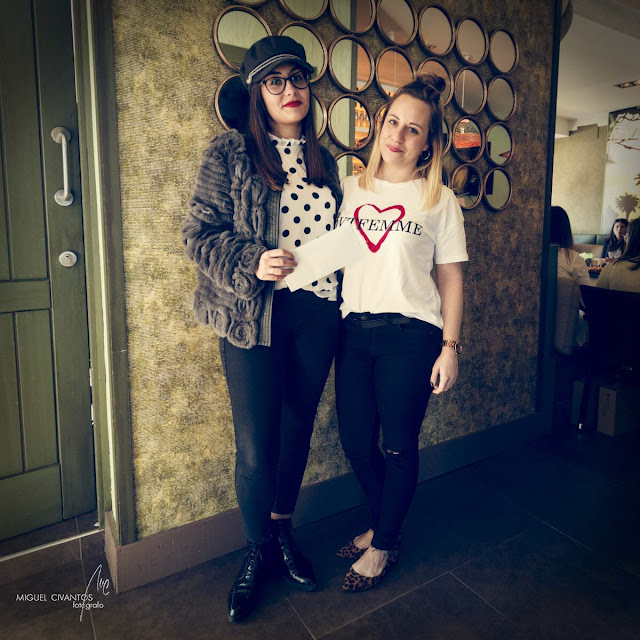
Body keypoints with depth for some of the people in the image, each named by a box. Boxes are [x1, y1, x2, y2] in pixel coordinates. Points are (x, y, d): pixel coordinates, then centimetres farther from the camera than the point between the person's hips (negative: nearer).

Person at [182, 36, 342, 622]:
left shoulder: (324, 160, 14)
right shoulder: (231, 153, -1)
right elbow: (200, 232, -5)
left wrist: (342, 296, 11)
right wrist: (251, 263, -20)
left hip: (318, 315, 5)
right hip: (253, 315, -4)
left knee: (298, 430, 14)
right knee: (256, 445, 1)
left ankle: (283, 531, 37)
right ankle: (259, 551, 28)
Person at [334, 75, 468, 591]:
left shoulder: (439, 199, 3)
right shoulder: (350, 188, 10)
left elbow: (451, 277, 2)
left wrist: (450, 347, -4)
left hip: (411, 333, -3)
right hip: (354, 329, 3)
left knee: (399, 445, 5)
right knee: (357, 442, 9)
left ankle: (383, 544, 29)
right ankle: (381, 523, 37)